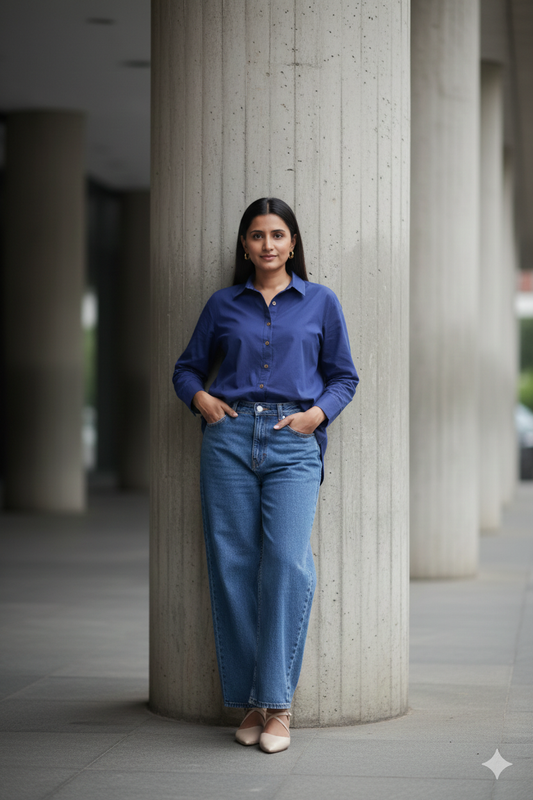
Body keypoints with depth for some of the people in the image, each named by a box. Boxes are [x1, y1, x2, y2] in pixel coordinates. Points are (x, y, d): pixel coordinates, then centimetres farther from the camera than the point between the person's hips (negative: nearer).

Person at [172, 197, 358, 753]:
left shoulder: (320, 302, 12)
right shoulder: (223, 305, 15)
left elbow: (343, 376, 13)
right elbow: (188, 367, 21)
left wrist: (315, 414, -4)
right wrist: (202, 399, 1)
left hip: (293, 443, -2)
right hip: (230, 437, 2)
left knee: (287, 560, -17)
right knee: (232, 565, -4)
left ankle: (277, 703, -11)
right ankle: (249, 701, 5)